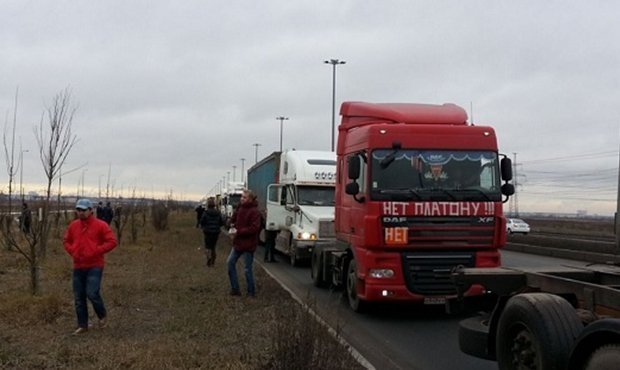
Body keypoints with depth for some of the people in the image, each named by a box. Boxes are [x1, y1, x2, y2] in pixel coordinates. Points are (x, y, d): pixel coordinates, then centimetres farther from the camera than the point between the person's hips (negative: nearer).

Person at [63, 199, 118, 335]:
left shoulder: (100, 225, -7)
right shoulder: (73, 225, 7)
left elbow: (112, 241, -10)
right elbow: (66, 241, 19)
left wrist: (96, 251, -16)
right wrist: (72, 252, 1)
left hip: (95, 266, -5)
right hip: (78, 267, 5)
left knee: (92, 293, -15)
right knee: (79, 298, 7)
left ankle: (102, 315, 13)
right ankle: (82, 325, 19)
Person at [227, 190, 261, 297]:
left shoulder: (254, 212, -18)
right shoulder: (240, 208, 5)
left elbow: (254, 228, -25)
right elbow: (235, 217, 24)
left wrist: (238, 232, -23)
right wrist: (233, 225, 3)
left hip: (248, 244, -8)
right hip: (238, 242, 8)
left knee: (247, 268, 0)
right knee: (230, 262, 11)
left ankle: (251, 292, 17)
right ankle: (235, 289, 21)